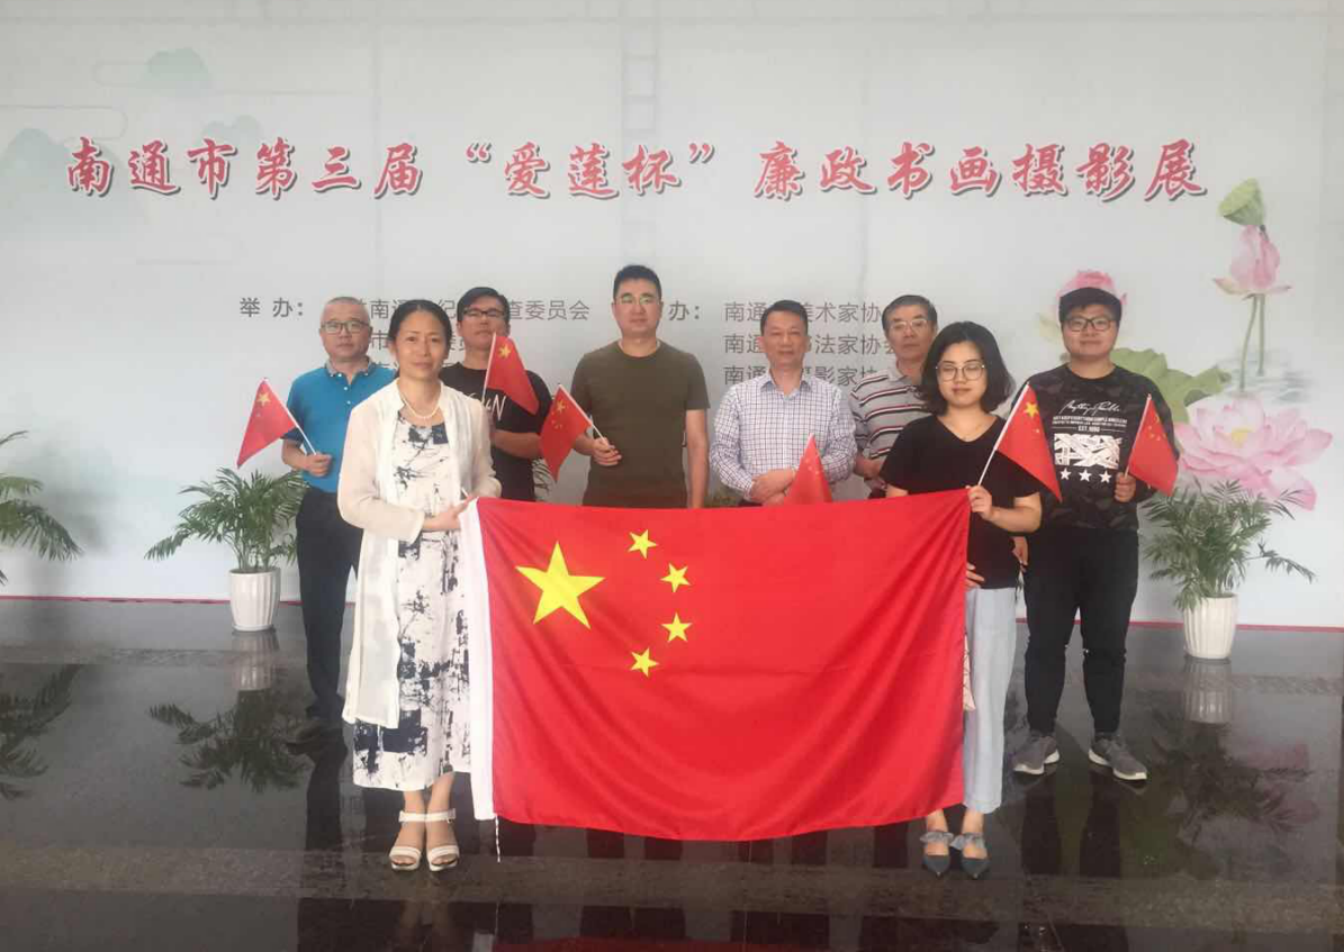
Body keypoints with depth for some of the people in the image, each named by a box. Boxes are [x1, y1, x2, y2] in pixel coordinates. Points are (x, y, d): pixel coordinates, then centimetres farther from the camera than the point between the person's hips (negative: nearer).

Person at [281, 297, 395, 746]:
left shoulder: (393, 385, -1)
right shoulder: (305, 387, 6)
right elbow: (287, 449, 9)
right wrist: (305, 462, -11)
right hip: (321, 512, 3)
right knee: (320, 613, 8)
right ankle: (325, 710, 20)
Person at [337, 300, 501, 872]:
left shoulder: (470, 412, 4)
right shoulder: (369, 415, -3)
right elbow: (353, 502, -7)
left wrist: (482, 501, -9)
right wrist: (428, 522, -15)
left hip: (457, 571, 2)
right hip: (396, 573, -1)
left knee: (452, 683, 3)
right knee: (401, 687, 4)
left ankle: (439, 812, 18)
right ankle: (412, 814, 19)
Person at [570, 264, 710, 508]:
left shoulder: (686, 367, 4)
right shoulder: (591, 366, 4)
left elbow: (698, 443, 3)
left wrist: (695, 508, -4)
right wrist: (592, 447, -10)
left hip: (668, 500, 0)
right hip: (604, 499, 0)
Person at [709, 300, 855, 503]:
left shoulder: (833, 396, 6)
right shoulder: (738, 395, 6)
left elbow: (844, 456, 1)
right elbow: (721, 454, 4)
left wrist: (792, 475, -12)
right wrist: (754, 488, -12)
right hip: (754, 510, 0)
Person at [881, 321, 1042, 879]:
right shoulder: (916, 438, 0)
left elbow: (1032, 517, 5)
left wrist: (992, 512, -15)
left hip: (992, 588, 1)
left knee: (985, 702, 5)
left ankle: (974, 824, 17)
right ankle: (935, 822, 15)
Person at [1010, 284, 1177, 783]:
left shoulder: (1140, 392, 5)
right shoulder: (1039, 389, 3)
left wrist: (1137, 489, -15)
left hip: (1114, 538, 1)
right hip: (1049, 535, -1)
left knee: (1107, 642, 9)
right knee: (1046, 640, 5)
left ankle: (1106, 738, 22)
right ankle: (1041, 736, 16)